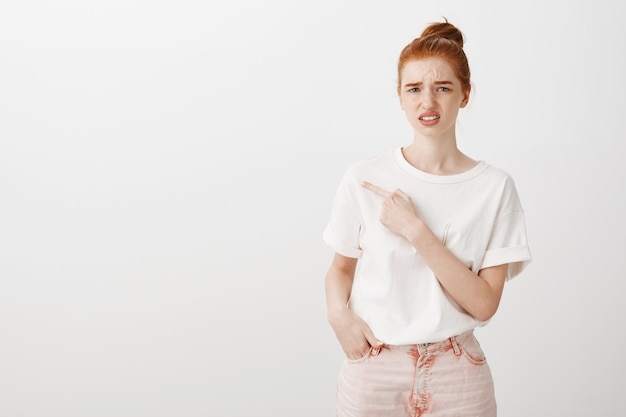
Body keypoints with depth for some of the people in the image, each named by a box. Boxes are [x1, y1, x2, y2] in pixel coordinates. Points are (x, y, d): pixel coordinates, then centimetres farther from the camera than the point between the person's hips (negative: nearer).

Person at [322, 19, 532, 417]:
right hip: (373, 369, 1)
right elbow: (341, 266, 7)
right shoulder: (363, 180, -5)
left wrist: (415, 229, -20)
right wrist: (339, 312, -14)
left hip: (456, 375, 0)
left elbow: (484, 303, -12)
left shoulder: (495, 187, -7)